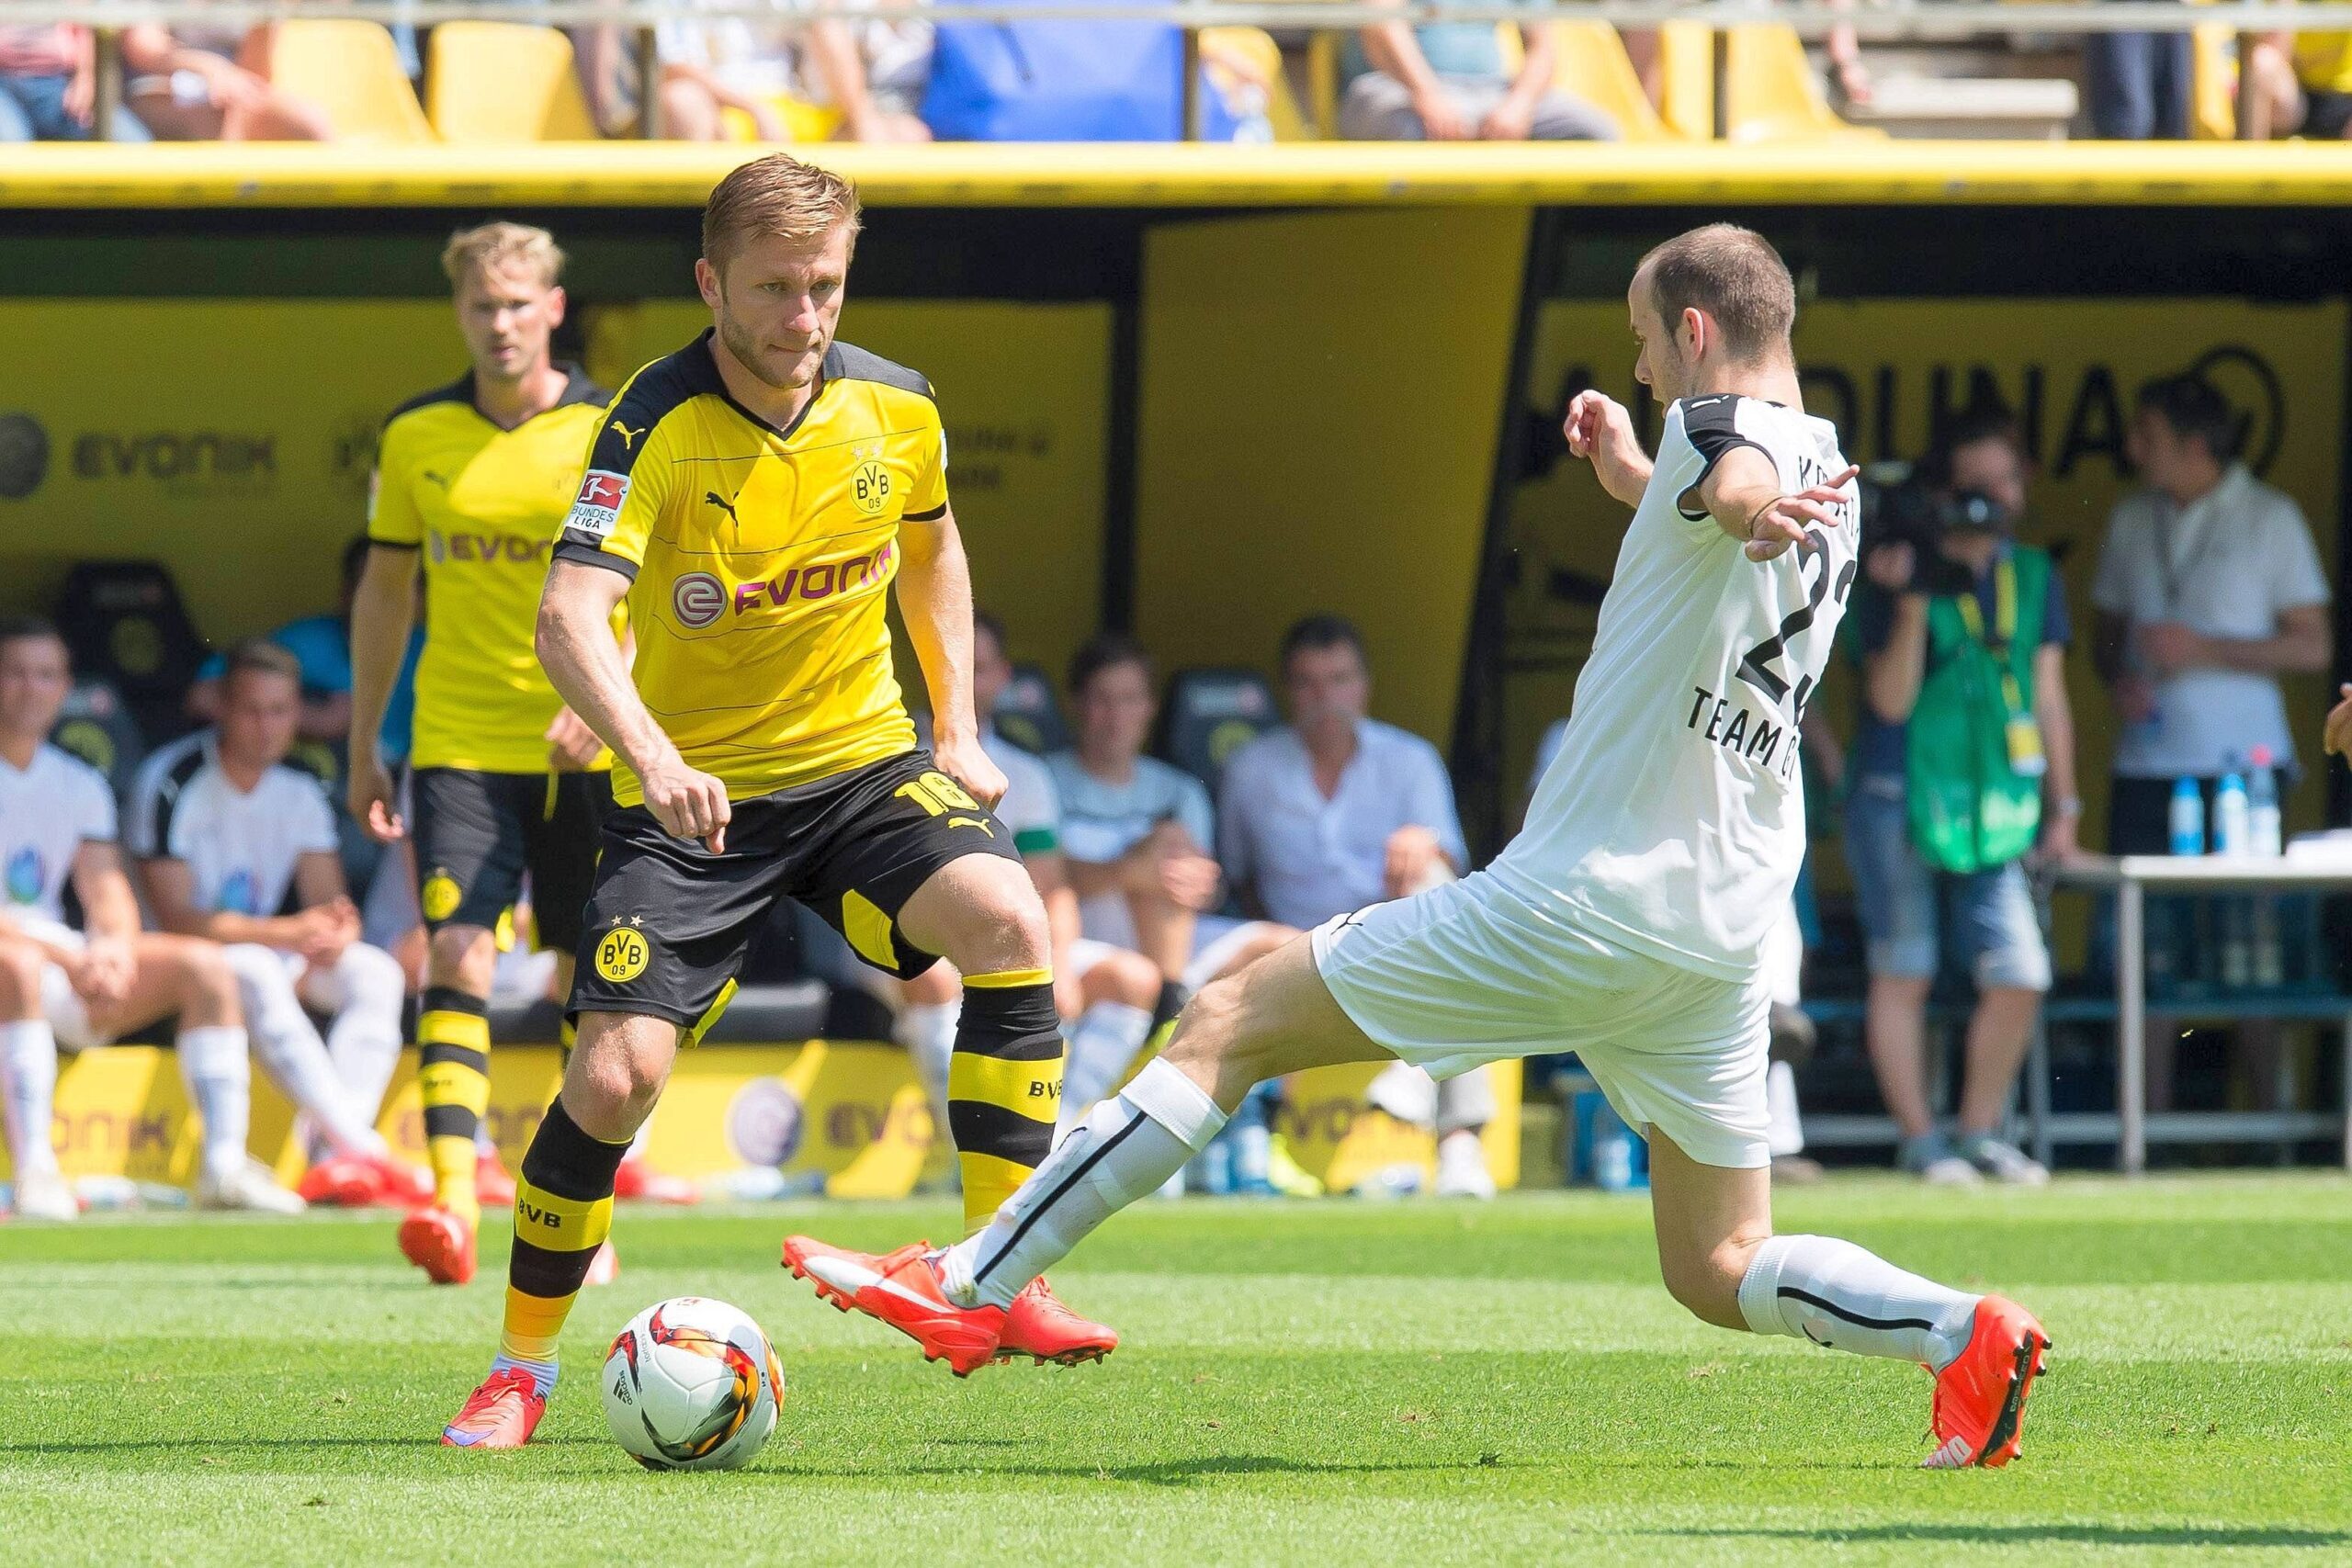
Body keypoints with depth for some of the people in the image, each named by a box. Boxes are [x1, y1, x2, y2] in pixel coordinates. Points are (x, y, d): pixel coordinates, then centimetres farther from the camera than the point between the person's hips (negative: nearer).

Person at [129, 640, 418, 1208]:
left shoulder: (300, 789, 4)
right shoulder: (173, 782, -15)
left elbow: (330, 907, 0)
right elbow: (175, 917, -21)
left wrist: (336, 934, -26)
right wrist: (289, 933, -31)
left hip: (276, 955, 6)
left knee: (376, 971, -20)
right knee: (254, 971, -37)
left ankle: (340, 1159, -38)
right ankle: (368, 1150, -47)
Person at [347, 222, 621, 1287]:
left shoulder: (612, 433, -3)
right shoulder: (416, 437, 5)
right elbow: (384, 589, 14)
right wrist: (363, 748, 14)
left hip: (588, 748, 0)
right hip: (460, 744, 1)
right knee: (457, 956, -17)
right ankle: (451, 1200, -26)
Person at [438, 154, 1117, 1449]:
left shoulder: (894, 408, -4)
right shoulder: (656, 425, -18)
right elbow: (570, 616, -31)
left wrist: (959, 732, 10)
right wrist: (652, 758, -48)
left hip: (865, 761, 3)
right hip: (691, 794, -3)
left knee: (1008, 922, -25)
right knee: (616, 1075, -15)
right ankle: (520, 1365, 8)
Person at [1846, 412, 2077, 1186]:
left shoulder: (2033, 578, 10)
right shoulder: (1899, 576, -4)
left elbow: (2047, 697, 14)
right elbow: (1890, 699, -11)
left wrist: (2062, 805, 12)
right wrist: (1913, 603, -21)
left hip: (1992, 803, 4)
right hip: (1898, 798, -4)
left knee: (2019, 977, -4)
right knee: (1904, 974, 1)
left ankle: (1981, 1131, 12)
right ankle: (1919, 1140, 11)